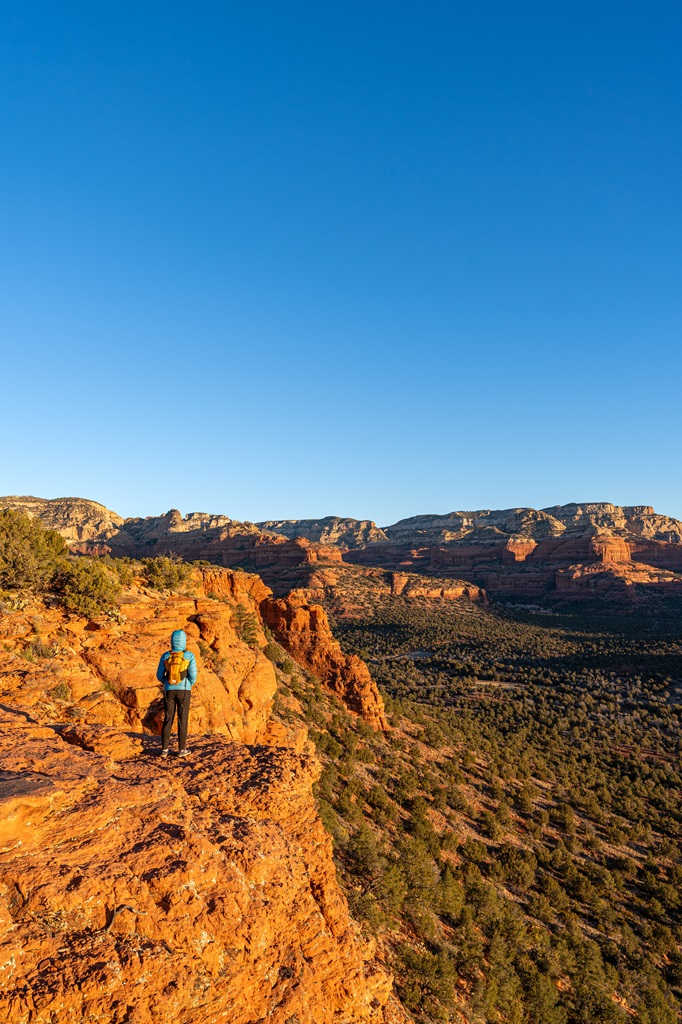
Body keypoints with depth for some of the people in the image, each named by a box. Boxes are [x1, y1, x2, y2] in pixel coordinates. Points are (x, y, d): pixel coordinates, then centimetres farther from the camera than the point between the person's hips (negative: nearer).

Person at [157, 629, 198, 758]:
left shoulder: (165, 655, -5)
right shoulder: (189, 655, -12)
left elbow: (160, 675, 1)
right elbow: (193, 675, -12)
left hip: (169, 691, 2)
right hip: (183, 692, -2)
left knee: (168, 719, 12)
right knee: (183, 720, 7)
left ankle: (164, 749, 13)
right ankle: (182, 749, 12)